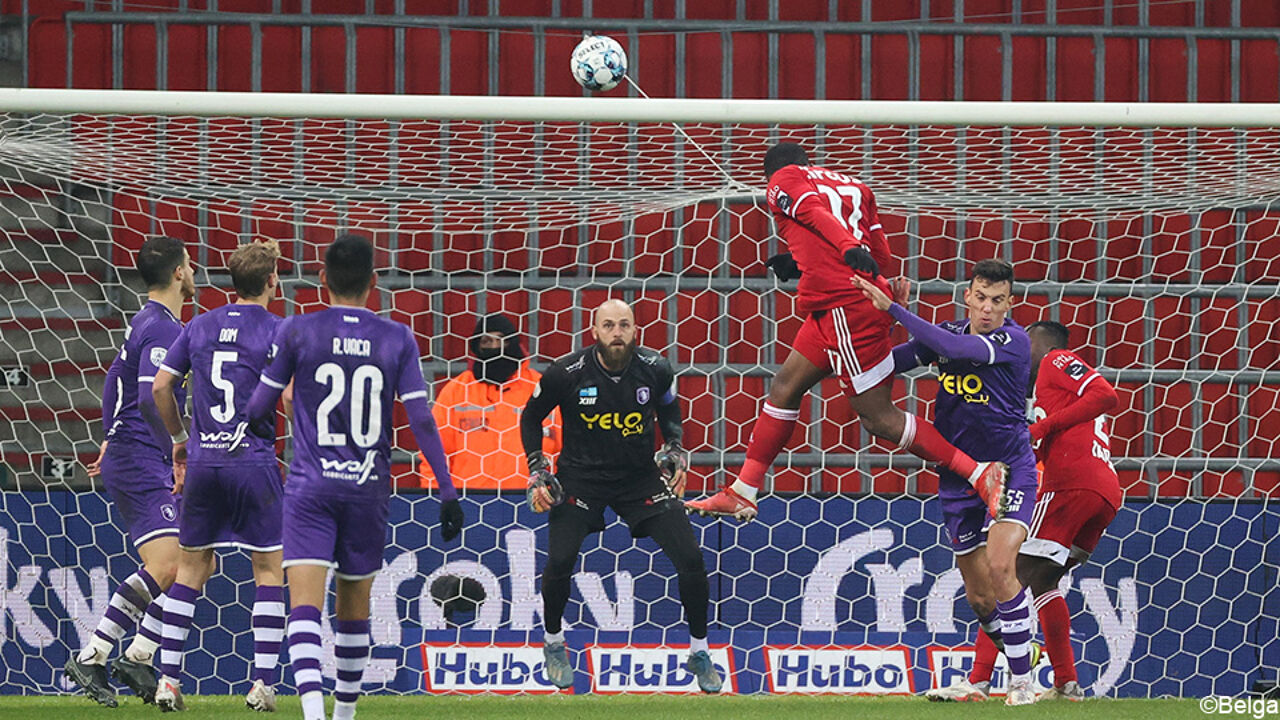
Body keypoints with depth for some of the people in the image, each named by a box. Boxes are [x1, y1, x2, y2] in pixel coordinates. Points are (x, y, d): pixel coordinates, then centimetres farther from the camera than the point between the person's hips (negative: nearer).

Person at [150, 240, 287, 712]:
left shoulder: (200, 327, 9)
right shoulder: (276, 330, -4)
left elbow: (161, 386, 9)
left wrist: (179, 439, 21)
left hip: (203, 461, 4)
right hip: (254, 459, -4)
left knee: (191, 567, 11)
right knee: (269, 570, 4)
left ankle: (168, 679, 5)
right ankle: (263, 683, -3)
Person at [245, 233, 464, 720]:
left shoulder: (296, 331, -2)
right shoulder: (397, 339, 2)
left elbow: (259, 409, 4)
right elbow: (421, 418, -3)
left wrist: (262, 428, 29)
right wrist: (448, 492, 0)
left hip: (310, 485, -2)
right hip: (369, 487, 2)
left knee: (305, 604, -11)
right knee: (354, 609, 17)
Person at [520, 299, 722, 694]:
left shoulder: (655, 370, -9)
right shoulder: (565, 373, -15)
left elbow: (669, 409, 14)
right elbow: (531, 417, 3)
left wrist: (675, 450, -1)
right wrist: (537, 470, -4)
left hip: (641, 476, 2)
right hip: (581, 476, -1)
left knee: (691, 559, -9)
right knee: (559, 561, -18)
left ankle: (699, 653, 11)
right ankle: (553, 644, 12)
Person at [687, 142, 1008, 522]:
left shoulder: (784, 179, 7)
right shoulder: (852, 185, 26)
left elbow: (815, 212, -14)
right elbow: (882, 255, 22)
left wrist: (848, 248, -33)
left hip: (842, 305, -9)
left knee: (877, 415, -9)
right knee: (785, 388, 18)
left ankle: (980, 473, -14)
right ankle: (742, 493, 23)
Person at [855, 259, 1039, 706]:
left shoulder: (1014, 341, -16)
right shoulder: (947, 333, 2)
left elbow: (952, 346, -31)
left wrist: (892, 308, -31)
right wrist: (893, 313, -12)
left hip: (1009, 468, -6)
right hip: (958, 475, 6)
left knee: (1000, 566, -25)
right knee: (979, 594, 7)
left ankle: (1021, 683, -19)